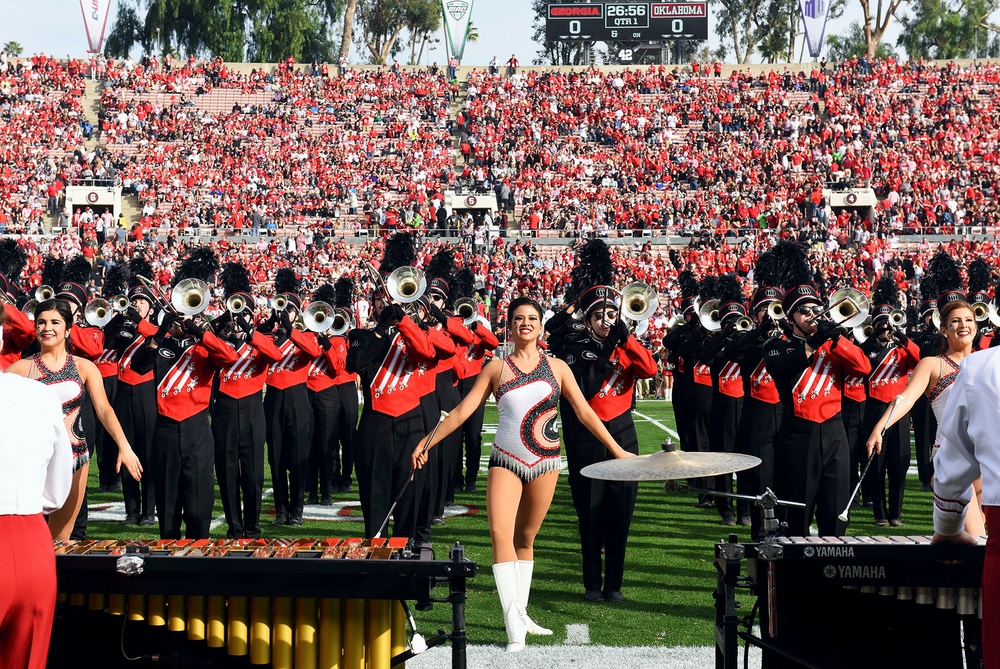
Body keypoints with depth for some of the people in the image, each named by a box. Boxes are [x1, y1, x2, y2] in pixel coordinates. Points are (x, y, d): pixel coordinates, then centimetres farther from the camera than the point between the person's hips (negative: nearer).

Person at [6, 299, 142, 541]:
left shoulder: (84, 367, 3)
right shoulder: (21, 368, -1)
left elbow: (104, 409, -7)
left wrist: (124, 446, -21)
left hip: (74, 457, 2)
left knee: (60, 539, 10)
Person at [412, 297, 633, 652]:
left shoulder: (557, 368, 6)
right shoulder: (497, 367, 4)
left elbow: (584, 412, 6)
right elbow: (463, 410, 3)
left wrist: (617, 449, 3)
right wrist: (426, 443, -2)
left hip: (545, 462, 1)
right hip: (506, 462, -1)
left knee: (526, 538, 9)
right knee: (500, 534, -16)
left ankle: (521, 614, 21)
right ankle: (514, 629, -19)